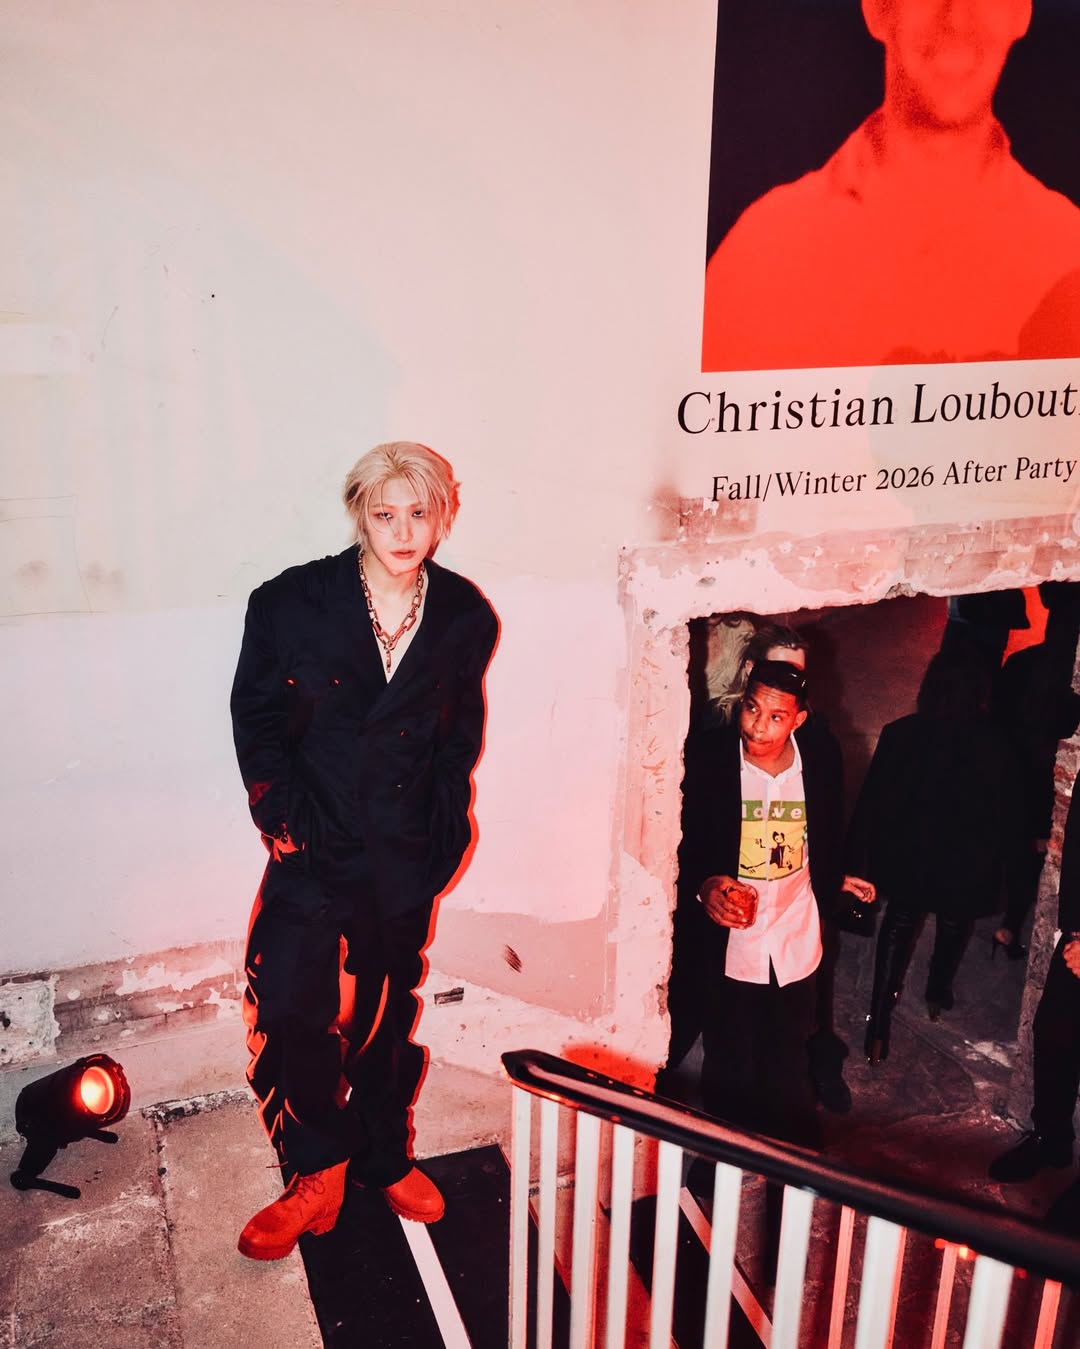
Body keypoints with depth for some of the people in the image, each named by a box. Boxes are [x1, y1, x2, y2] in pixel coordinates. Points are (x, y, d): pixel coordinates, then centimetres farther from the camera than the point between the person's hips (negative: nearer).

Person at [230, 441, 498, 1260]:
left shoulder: (466, 618, -2)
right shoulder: (292, 602, -8)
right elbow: (256, 717, -1)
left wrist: (446, 830, 6)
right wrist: (282, 815, -6)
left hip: (406, 852, 2)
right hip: (315, 846, -2)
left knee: (389, 1010, 16)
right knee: (290, 1009, -8)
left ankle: (386, 1156, 39)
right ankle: (318, 1172, 16)